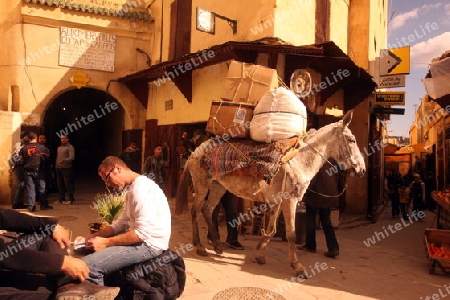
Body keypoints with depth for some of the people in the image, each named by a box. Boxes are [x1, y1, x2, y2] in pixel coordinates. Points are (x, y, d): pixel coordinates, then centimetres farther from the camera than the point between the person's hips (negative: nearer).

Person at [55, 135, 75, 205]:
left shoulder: (70, 147, -5)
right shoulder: (59, 148, 20)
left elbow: (72, 157, -17)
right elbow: (57, 157, 22)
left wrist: (64, 160, -30)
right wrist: (56, 166, 15)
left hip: (66, 168, -7)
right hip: (59, 168, 8)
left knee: (68, 184, -5)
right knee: (60, 184, 10)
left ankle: (71, 199, 3)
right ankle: (61, 199, 18)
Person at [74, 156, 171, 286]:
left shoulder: (140, 187, -17)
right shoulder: (133, 188, 16)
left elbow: (143, 232, -24)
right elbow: (120, 224, 17)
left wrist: (106, 243, -18)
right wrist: (88, 238, 8)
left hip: (149, 243, -11)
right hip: (141, 238, 11)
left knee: (88, 265, -19)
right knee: (91, 251, 19)